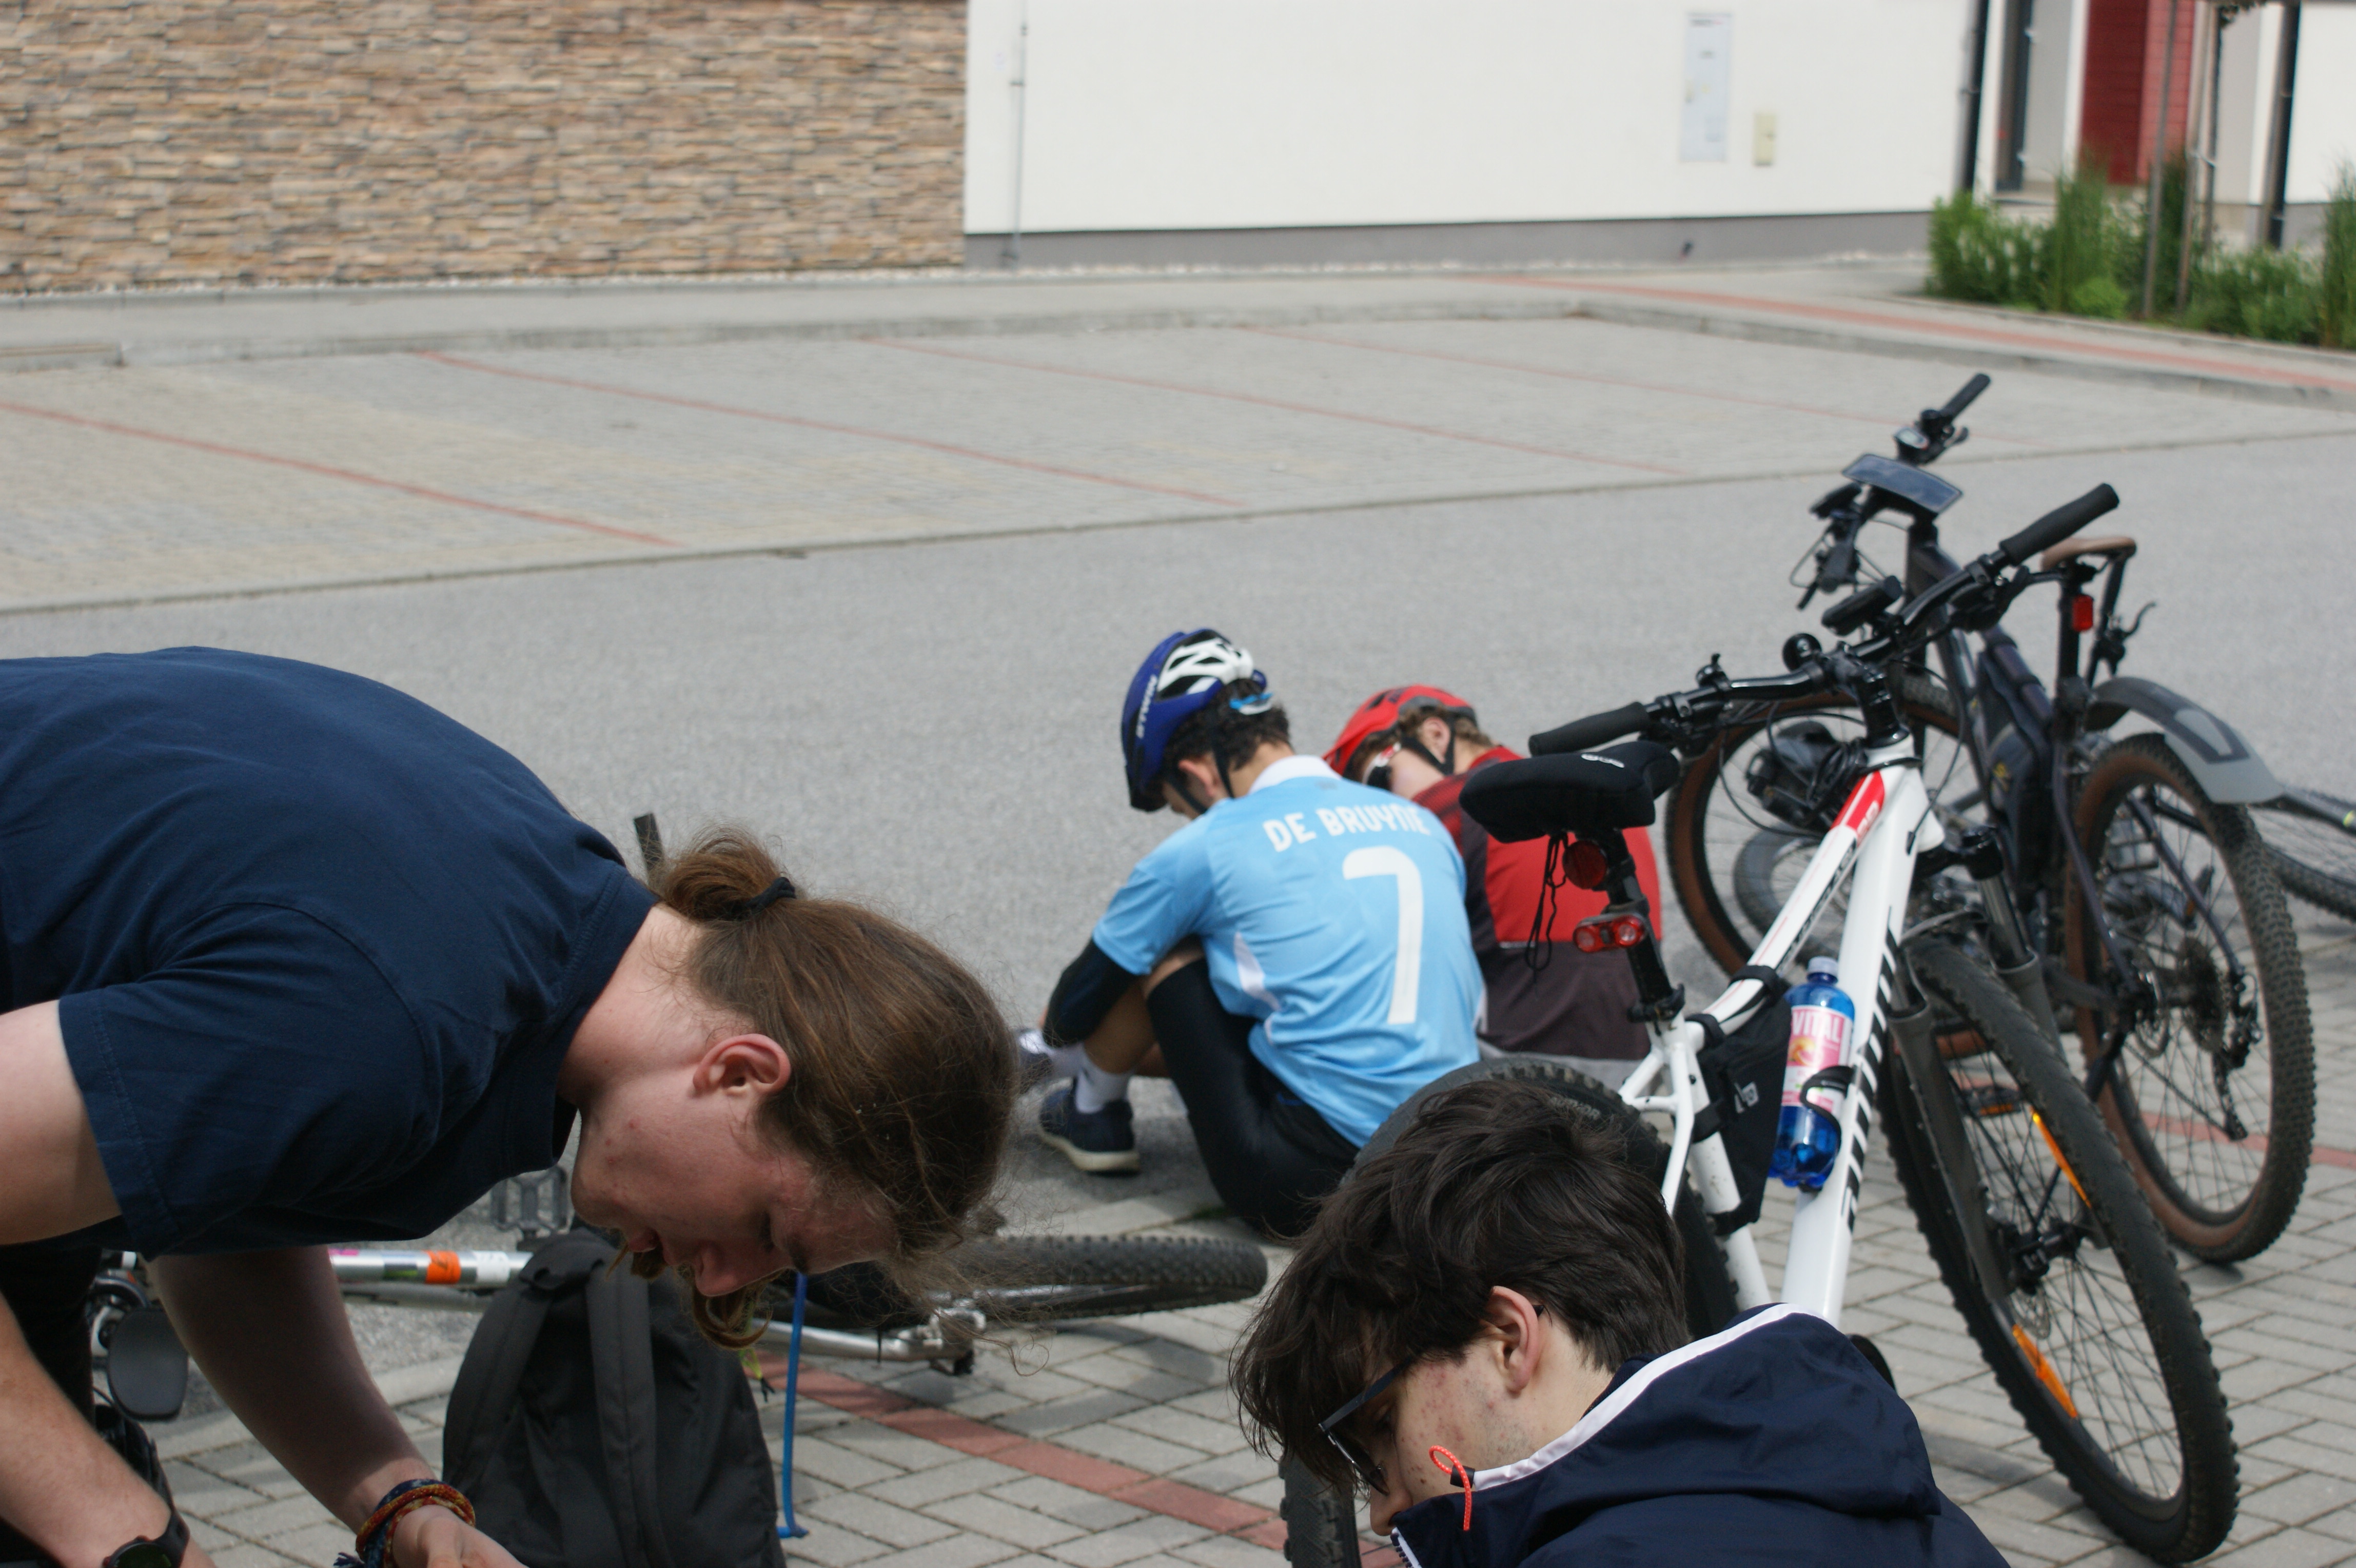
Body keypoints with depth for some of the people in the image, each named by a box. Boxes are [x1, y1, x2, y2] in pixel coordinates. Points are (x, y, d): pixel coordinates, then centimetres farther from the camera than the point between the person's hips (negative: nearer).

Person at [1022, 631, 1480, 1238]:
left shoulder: (1205, 850, -3)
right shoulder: (1424, 824, 13)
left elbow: (1084, 998, 10)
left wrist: (1053, 1036, 36)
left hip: (1306, 1190, -7)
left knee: (1162, 947, 10)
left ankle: (1092, 1114, 30)